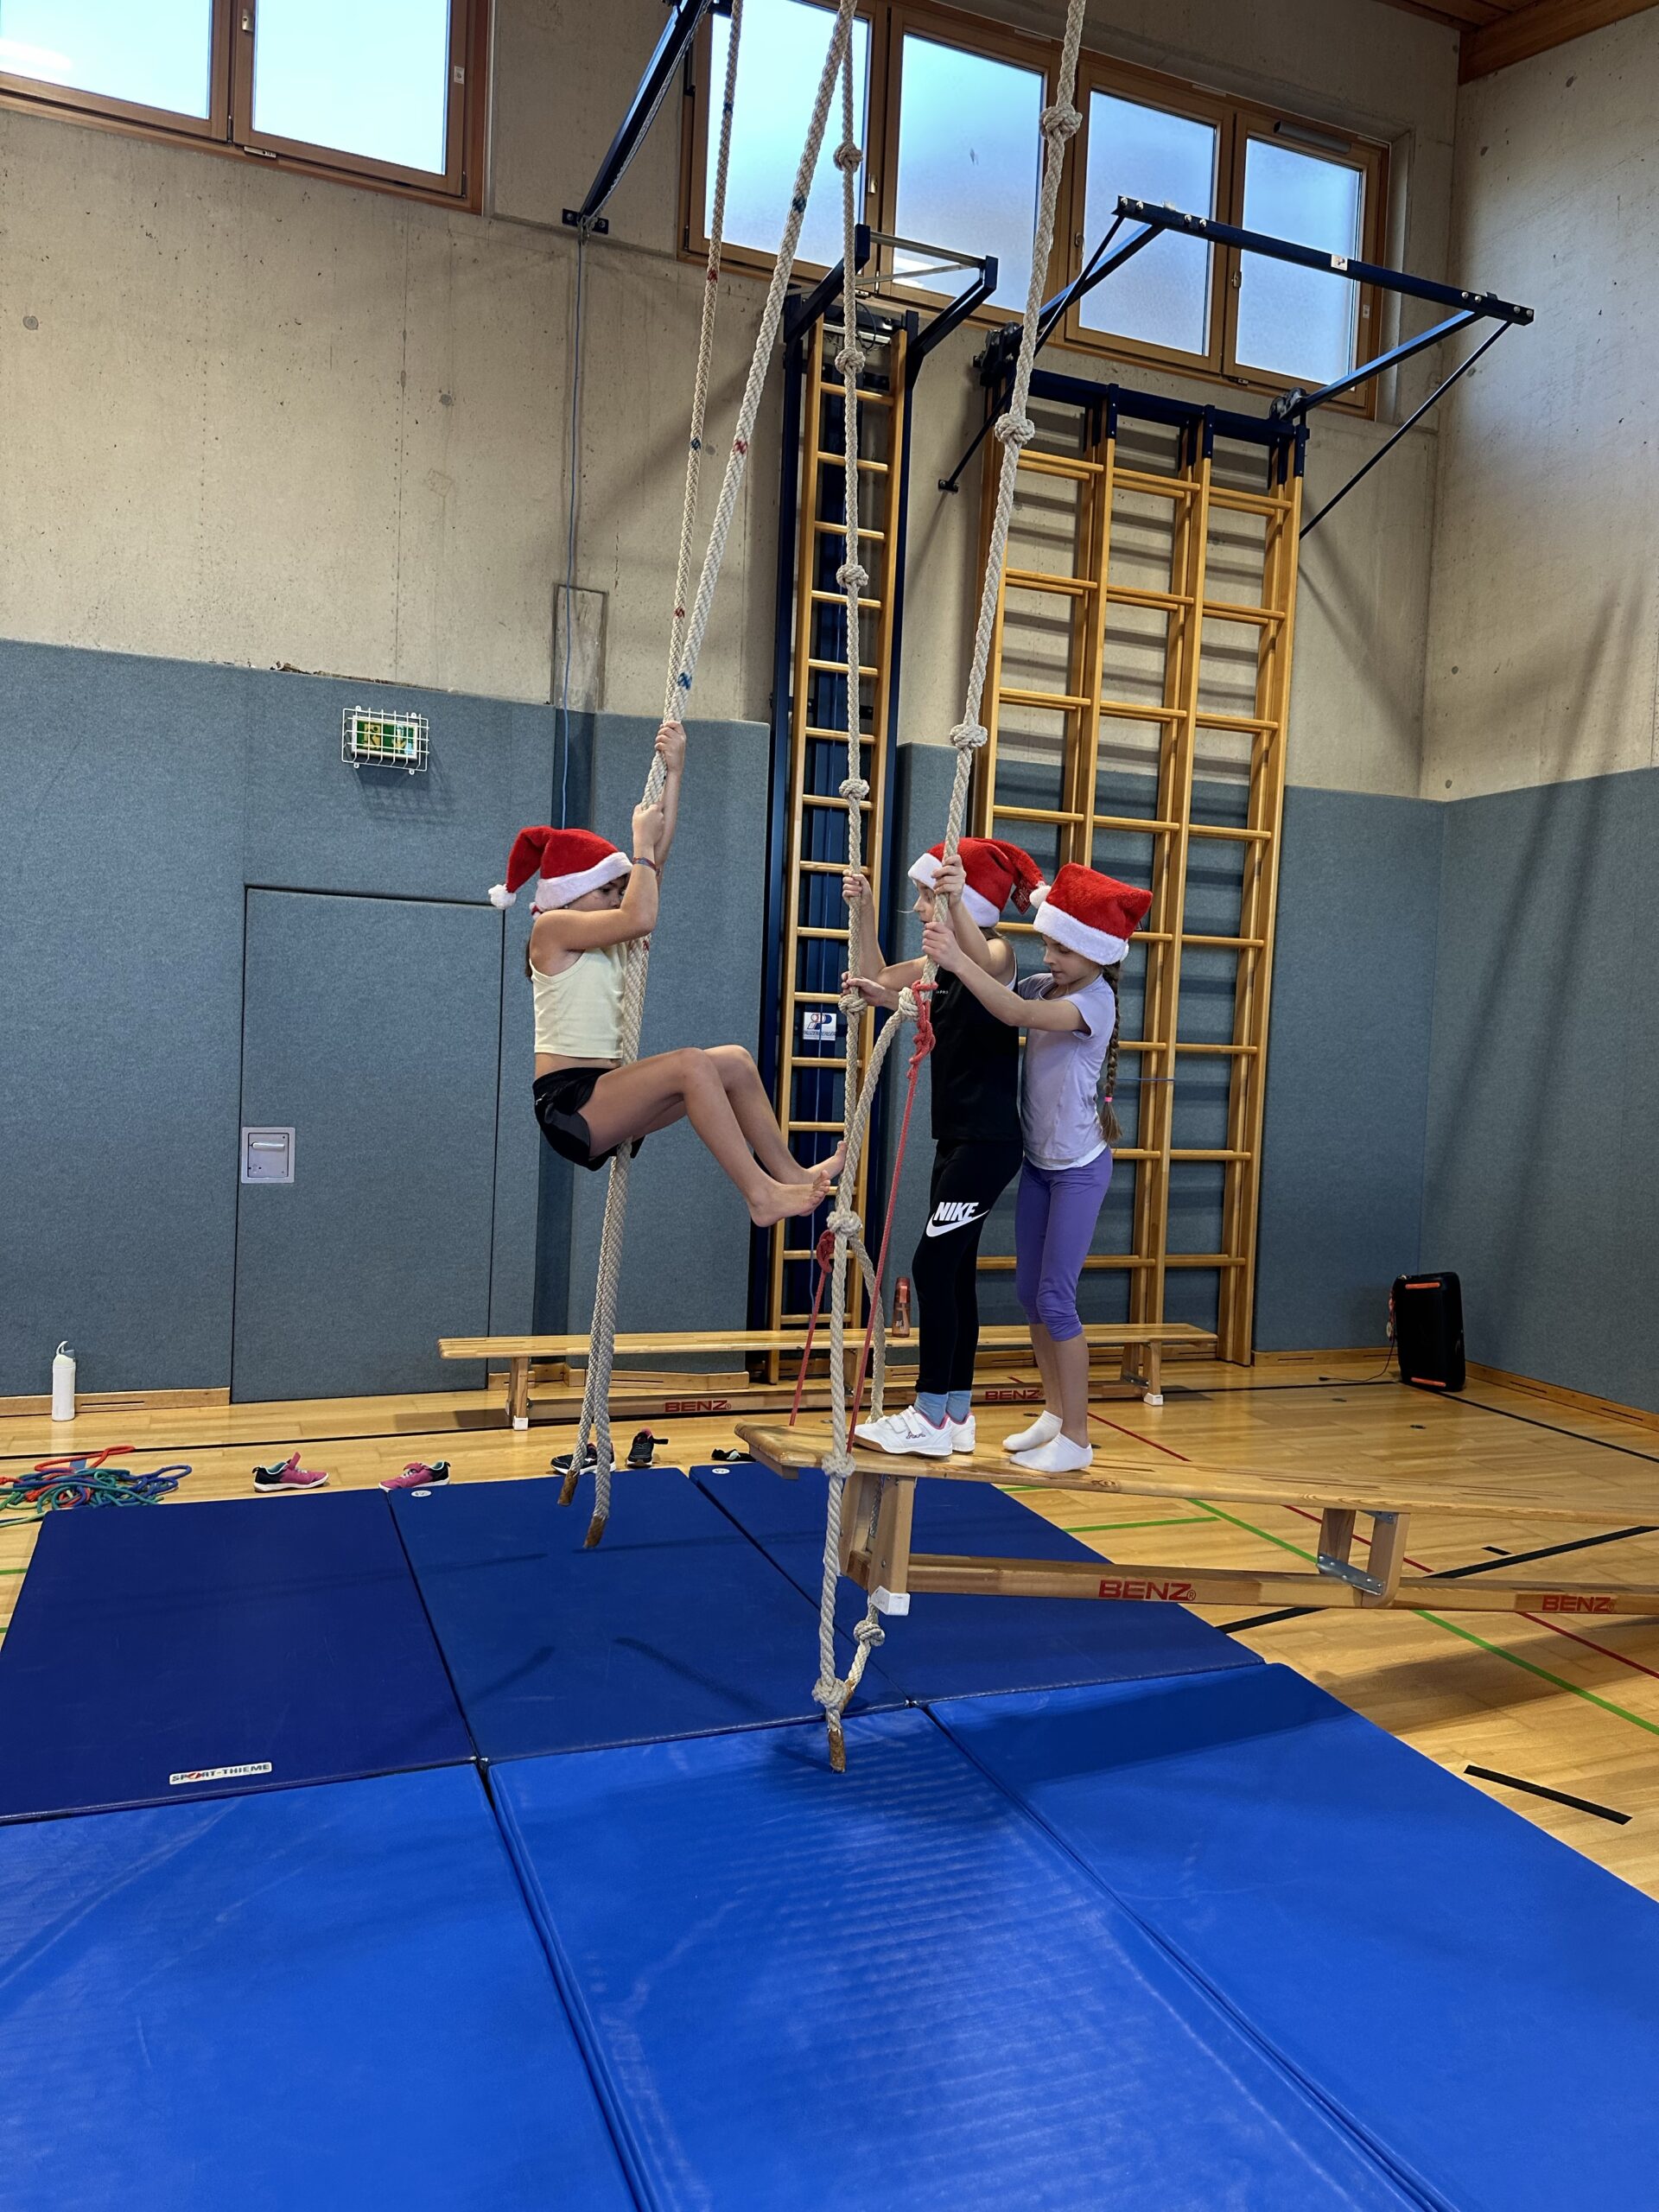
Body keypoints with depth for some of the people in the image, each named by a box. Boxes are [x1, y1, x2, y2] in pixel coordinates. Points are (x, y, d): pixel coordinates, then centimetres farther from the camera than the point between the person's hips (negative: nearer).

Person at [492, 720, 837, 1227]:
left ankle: (790, 1172, -2)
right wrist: (641, 838, -7)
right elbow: (641, 918, -21)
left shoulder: (605, 937, 17)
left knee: (734, 1060, -2)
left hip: (603, 1097, 9)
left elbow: (657, 857, 11)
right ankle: (761, 1196, -27)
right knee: (690, 1062, -28)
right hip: (567, 1102, -9)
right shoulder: (553, 928, -6)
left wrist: (674, 774, 6)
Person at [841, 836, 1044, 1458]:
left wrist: (956, 902, -54)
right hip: (957, 1135, 9)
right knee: (954, 1270, 11)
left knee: (933, 1265, -9)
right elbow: (880, 980, 21)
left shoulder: (997, 953, -11)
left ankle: (930, 1419, -2)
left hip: (989, 1139, -9)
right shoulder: (945, 963, 14)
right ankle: (956, 1414, 20)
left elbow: (980, 963, -36)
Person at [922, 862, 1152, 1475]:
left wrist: (959, 961, -45)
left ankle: (1076, 1438, 6)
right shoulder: (1041, 985, 1)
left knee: (1055, 1299, -6)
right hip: (1038, 1160, 8)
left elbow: (1017, 1015, -36)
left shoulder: (1094, 1000, -20)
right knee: (1029, 1291, 12)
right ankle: (1055, 1411, 28)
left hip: (1079, 1168, -7)